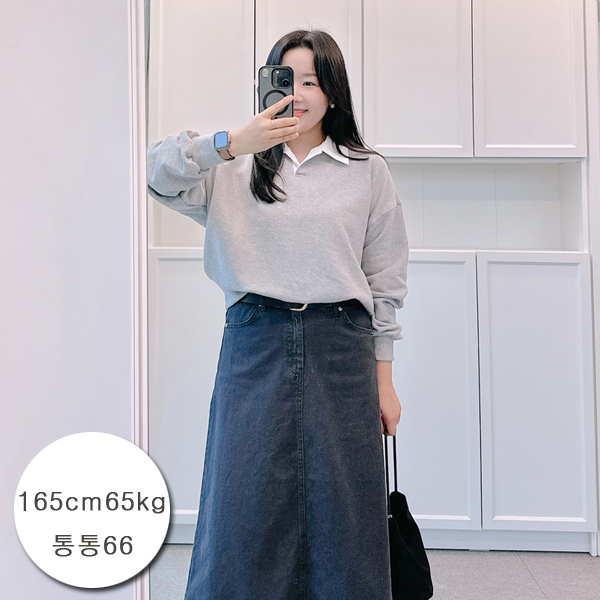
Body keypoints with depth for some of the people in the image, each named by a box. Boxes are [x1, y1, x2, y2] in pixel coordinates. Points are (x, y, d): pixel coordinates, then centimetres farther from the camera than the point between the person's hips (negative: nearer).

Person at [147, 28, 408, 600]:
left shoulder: (367, 172, 10)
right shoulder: (238, 167, 12)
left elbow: (385, 282, 10)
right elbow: (160, 174, -2)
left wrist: (383, 380, 6)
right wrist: (231, 142, -15)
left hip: (340, 347, 0)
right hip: (254, 343, 0)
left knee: (340, 510, 4)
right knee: (244, 506, 1)